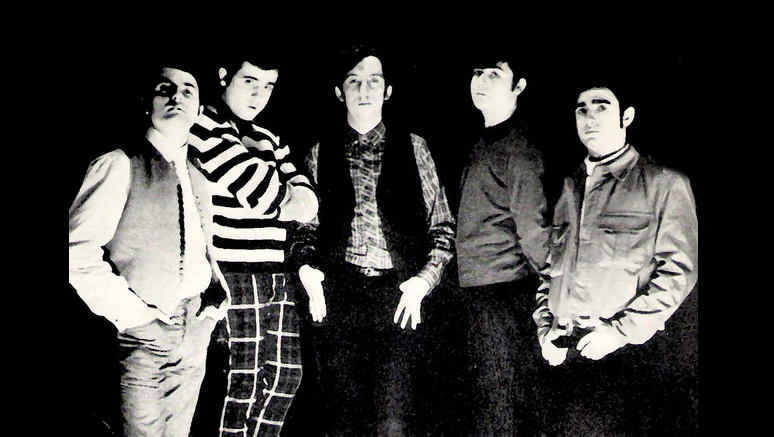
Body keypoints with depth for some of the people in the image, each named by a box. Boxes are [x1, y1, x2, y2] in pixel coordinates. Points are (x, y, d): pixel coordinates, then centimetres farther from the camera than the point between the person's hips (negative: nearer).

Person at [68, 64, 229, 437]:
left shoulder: (199, 176, 14)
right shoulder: (119, 165, -6)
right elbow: (78, 251, -12)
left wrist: (217, 293, 5)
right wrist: (127, 312, -15)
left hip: (196, 332, 6)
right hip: (144, 332, -6)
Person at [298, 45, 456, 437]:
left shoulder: (412, 147, 11)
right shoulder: (321, 152, 13)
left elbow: (442, 226, 12)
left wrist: (422, 280, -1)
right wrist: (307, 269, -1)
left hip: (397, 298, -1)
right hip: (337, 294, 1)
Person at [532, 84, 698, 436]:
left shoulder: (664, 183, 0)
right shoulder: (568, 187, 14)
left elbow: (678, 271, -7)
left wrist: (621, 330, -14)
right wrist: (544, 325, 4)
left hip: (623, 356, -4)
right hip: (561, 355, 4)